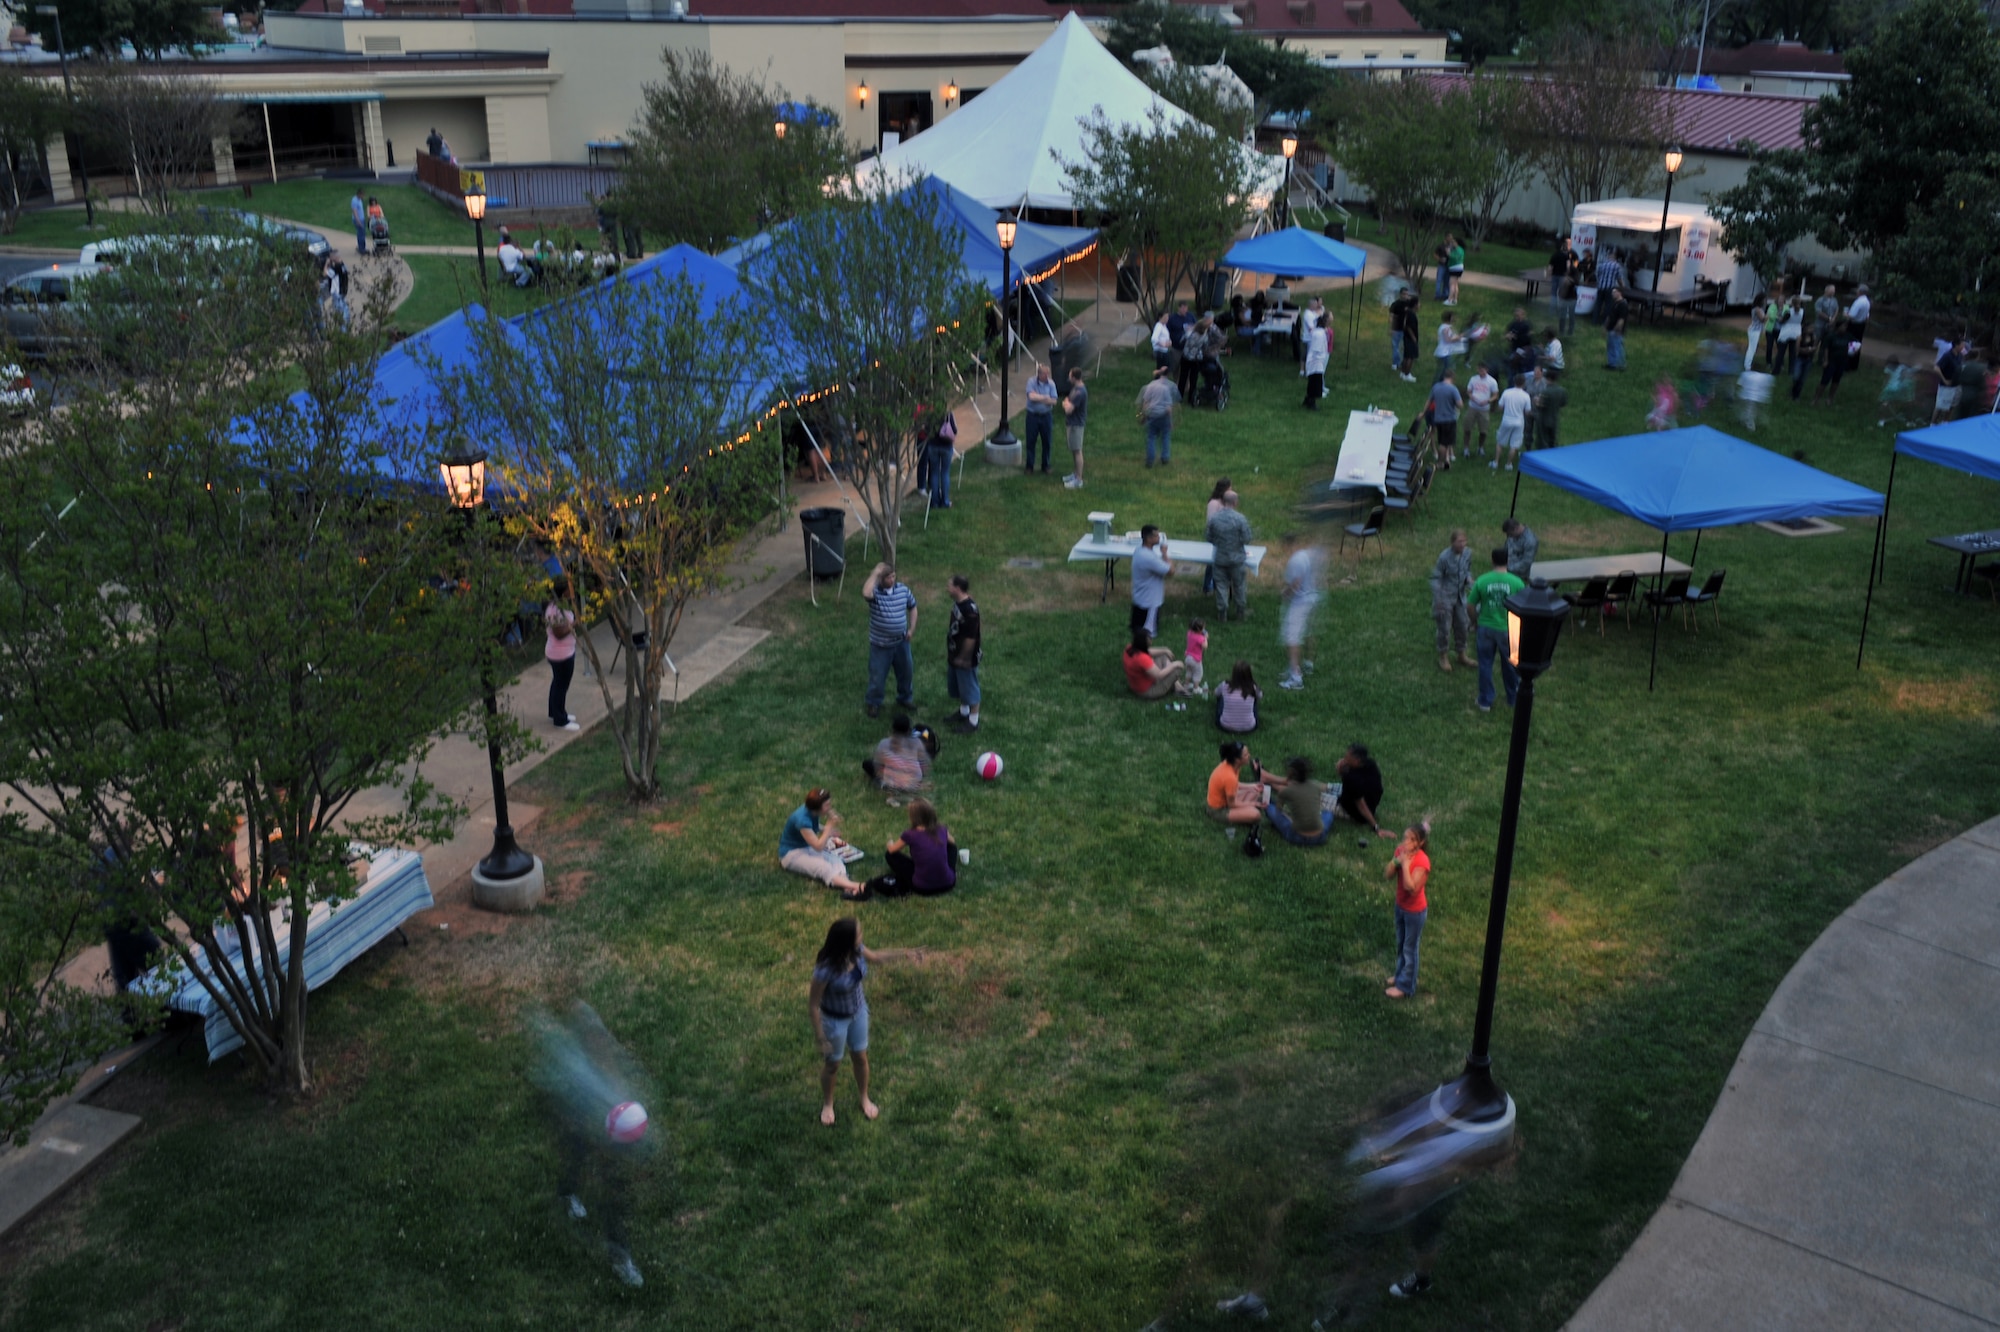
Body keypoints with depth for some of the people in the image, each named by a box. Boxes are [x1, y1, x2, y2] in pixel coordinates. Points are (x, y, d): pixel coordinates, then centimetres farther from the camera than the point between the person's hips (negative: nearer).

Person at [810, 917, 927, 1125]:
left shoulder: (856, 951, -20)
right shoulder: (825, 969, -39)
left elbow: (875, 957, 5)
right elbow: (813, 1003, -26)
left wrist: (906, 954, 2)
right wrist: (820, 1037, -20)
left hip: (859, 1011, 5)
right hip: (835, 1020, -5)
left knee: (861, 1057, 25)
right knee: (832, 1064, 20)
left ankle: (864, 1099, 51)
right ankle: (827, 1104, 49)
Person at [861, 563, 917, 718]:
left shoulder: (903, 590, -5)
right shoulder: (875, 592, -18)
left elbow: (912, 607, 11)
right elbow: (866, 593, -44)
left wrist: (911, 629, 3)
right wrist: (874, 574, -35)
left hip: (901, 642, 4)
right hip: (880, 644, -4)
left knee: (906, 671, 19)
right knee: (877, 676, 9)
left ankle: (905, 699, 42)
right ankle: (874, 703, 31)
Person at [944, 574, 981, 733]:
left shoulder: (970, 609, -29)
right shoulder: (957, 603, 1)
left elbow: (971, 637, -26)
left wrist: (963, 658, -19)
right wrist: (950, 653, 18)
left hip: (966, 658, -9)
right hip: (955, 654, 9)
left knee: (970, 688, 6)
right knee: (957, 686, 24)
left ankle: (973, 721, 20)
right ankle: (963, 712, 43)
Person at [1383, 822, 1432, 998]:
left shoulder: (1421, 861, -30)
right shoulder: (1401, 851, -8)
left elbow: (1411, 888, -35)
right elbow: (1387, 875, -8)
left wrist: (1405, 864, -36)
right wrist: (1397, 861, -24)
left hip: (1415, 910, -7)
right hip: (1400, 905, 7)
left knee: (1409, 948, 9)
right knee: (1400, 943, 24)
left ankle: (1405, 987, 22)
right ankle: (1401, 975, 43)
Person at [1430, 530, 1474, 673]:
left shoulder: (1467, 554, -6)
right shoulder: (1444, 557, -23)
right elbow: (1435, 578, -15)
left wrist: (1469, 581, -10)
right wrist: (1438, 599, -18)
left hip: (1460, 596, 6)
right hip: (1445, 597, -6)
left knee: (1463, 625, 14)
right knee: (1445, 628, 4)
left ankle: (1462, 655, 32)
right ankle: (1443, 657, 22)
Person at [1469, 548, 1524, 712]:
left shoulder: (1482, 581, -11)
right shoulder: (1516, 583, -13)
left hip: (1486, 629, 0)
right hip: (1507, 630, 0)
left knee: (1485, 665, 14)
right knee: (1510, 665, 18)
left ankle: (1485, 701, 22)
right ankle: (1513, 698, 35)